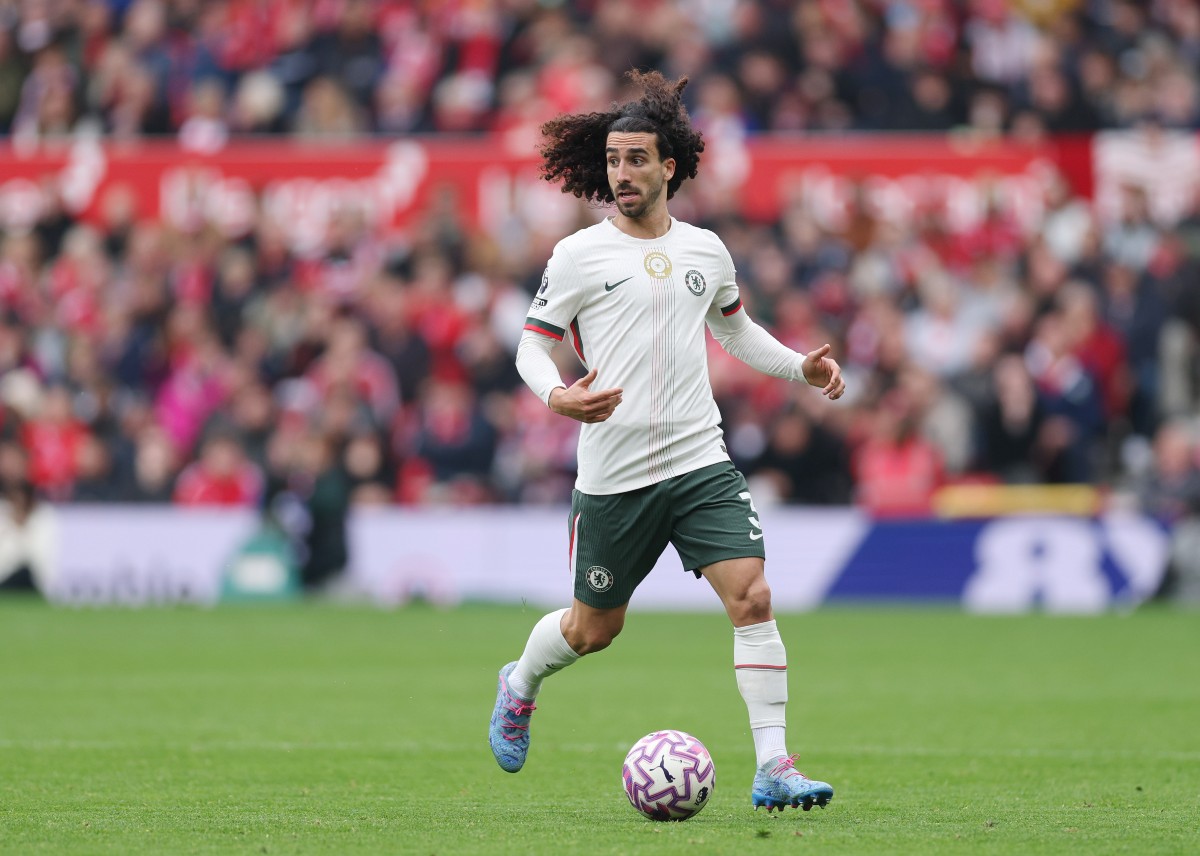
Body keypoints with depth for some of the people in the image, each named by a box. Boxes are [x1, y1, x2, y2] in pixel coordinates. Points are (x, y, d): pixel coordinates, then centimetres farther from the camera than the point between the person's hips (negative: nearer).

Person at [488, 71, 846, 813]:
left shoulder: (706, 251, 8)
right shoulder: (579, 256, -4)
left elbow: (736, 328, 26)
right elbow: (533, 347, 0)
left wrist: (801, 366, 11)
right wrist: (558, 397, -21)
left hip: (700, 463, 2)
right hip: (613, 475, -2)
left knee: (752, 596, -15)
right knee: (595, 627, 11)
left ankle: (774, 767, -13)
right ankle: (521, 684, 45)